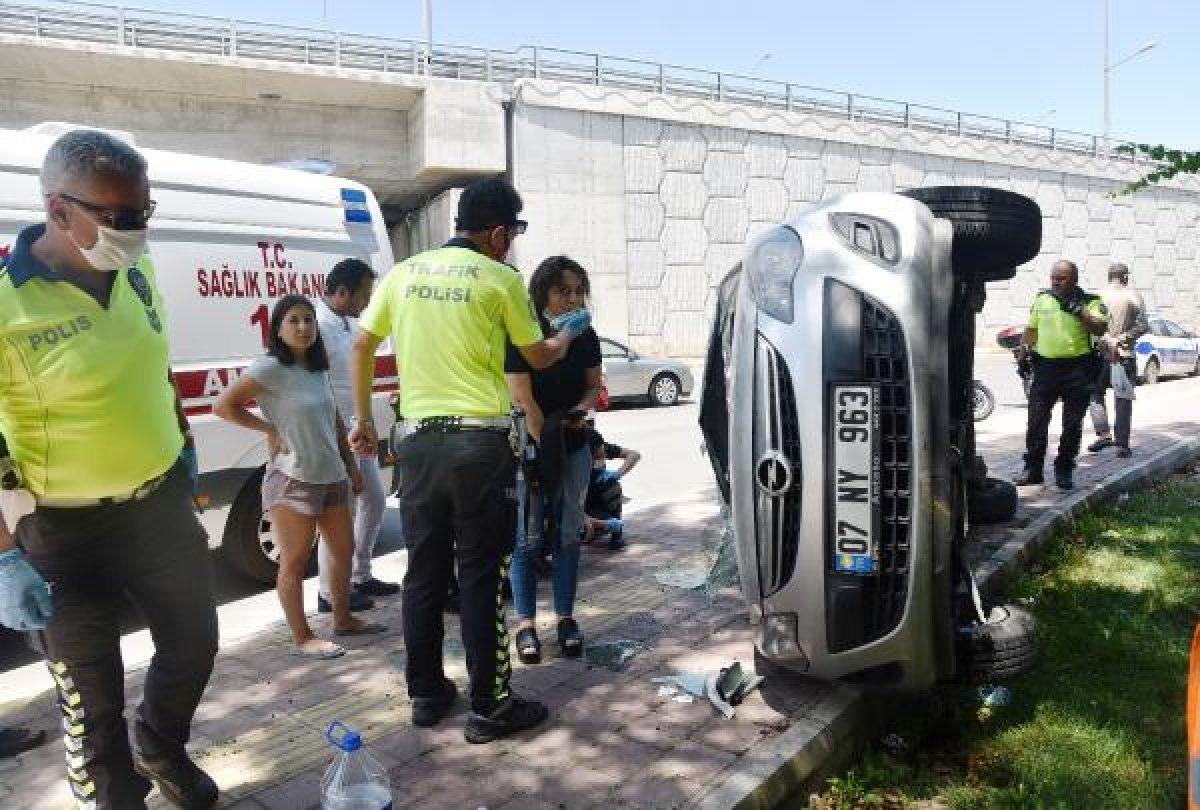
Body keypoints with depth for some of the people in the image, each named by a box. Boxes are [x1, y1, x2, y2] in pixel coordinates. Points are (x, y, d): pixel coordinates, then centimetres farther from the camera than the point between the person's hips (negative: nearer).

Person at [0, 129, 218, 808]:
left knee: (194, 648, 22)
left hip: (164, 505, 6)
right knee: (94, 698, 11)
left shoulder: (137, 271, -2)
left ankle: (162, 749, 50)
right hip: (67, 535, -6)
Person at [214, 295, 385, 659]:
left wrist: (351, 466, 15)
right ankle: (302, 637, 13)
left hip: (332, 476, 8)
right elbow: (223, 405, -13)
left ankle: (343, 619, 31)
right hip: (293, 480, -8)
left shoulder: (319, 368, 9)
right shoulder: (270, 368, -12)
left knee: (343, 549, 16)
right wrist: (270, 429, -13)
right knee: (294, 561, 2)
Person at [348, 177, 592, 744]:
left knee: (424, 571, 14)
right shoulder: (499, 279, -5)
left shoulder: (404, 273, 9)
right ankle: (489, 707, 11)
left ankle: (426, 694, 25)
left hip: (419, 439, 5)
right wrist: (571, 332, 27)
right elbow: (538, 357, 6)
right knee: (481, 575, 2)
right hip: (480, 442, -5)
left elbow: (362, 346, 13)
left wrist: (362, 419, 23)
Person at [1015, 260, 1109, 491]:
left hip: (1078, 370, -3)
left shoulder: (1089, 302, -1)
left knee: (1072, 425, 5)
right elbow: (1032, 328, 19)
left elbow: (1100, 329, -15)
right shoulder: (1041, 298, 10)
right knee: (1036, 422, 2)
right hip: (1045, 366, 3)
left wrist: (1078, 310, -21)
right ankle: (1032, 469, 11)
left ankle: (1064, 471, 16)